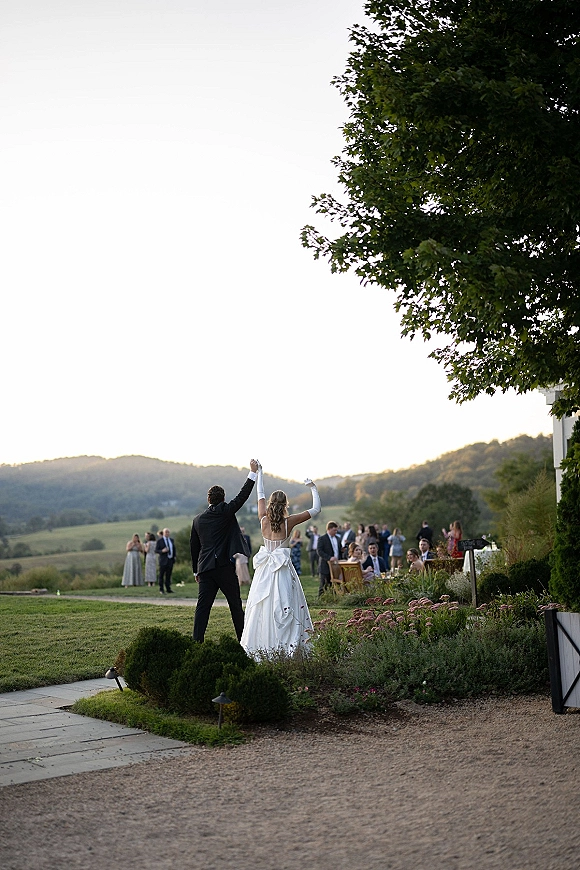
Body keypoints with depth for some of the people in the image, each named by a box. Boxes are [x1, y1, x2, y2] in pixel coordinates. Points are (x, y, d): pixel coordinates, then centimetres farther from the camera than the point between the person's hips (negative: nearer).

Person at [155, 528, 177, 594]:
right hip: (163, 560, -5)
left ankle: (168, 589, 13)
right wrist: (162, 551, -22)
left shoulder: (171, 540, 14)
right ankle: (161, 590, 1)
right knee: (161, 575, -3)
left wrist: (174, 557, 11)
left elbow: (174, 549, 20)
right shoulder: (159, 541, -2)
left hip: (170, 560, 5)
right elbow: (156, 550, -4)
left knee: (168, 575, 8)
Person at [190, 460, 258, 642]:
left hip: (205, 568, 4)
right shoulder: (225, 512, -3)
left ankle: (197, 640, -7)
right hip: (225, 566, -4)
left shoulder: (198, 520, 11)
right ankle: (243, 639, 14)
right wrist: (253, 472, 3)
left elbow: (193, 546, 15)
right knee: (235, 605, 7)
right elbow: (242, 496, -3)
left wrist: (196, 571, 24)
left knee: (203, 606, 1)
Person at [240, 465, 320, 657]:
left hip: (265, 568, 4)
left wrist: (259, 473, 24)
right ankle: (285, 643, -7)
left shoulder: (264, 520, -2)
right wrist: (313, 488, 7)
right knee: (284, 605, -3)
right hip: (283, 569, -4)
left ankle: (261, 644, 10)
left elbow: (260, 495, 13)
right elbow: (316, 509, -3)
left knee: (263, 605, 7)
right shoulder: (289, 522, -10)